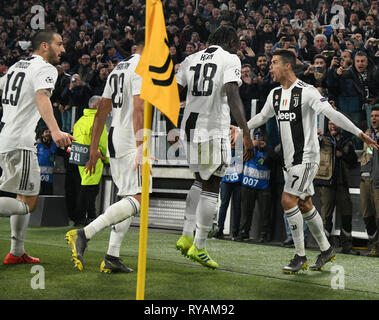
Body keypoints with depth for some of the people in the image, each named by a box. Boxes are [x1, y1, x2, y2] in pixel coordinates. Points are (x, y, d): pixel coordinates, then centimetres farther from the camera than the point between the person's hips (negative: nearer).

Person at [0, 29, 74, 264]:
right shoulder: (46, 69, -7)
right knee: (28, 203, -8)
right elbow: (41, 98, -26)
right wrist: (55, 131, -40)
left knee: (26, 196, 19)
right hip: (20, 142, -9)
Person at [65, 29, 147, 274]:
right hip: (131, 143, -10)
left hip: (115, 141, 10)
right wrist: (142, 150, -28)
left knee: (128, 197, 14)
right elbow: (138, 110, -22)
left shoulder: (119, 68, 19)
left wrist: (94, 148, 22)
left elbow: (103, 111, 19)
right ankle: (84, 234, -25)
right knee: (137, 200, -14)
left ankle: (112, 258, 9)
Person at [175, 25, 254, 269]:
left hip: (190, 128, 6)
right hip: (214, 130, -6)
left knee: (201, 182, 23)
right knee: (212, 187, 3)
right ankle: (199, 247, 5)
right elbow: (232, 96, -18)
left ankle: (187, 236, 17)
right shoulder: (231, 60, -4)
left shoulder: (191, 60, 13)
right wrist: (246, 133, -22)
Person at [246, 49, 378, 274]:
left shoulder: (306, 91, -14)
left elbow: (332, 114, -21)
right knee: (304, 204, 12)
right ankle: (326, 249, 26)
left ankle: (300, 256, -6)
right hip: (290, 158, 8)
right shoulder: (275, 94, 9)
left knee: (288, 200, -15)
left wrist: (359, 133, -28)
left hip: (307, 156, -8)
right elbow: (262, 117, 26)